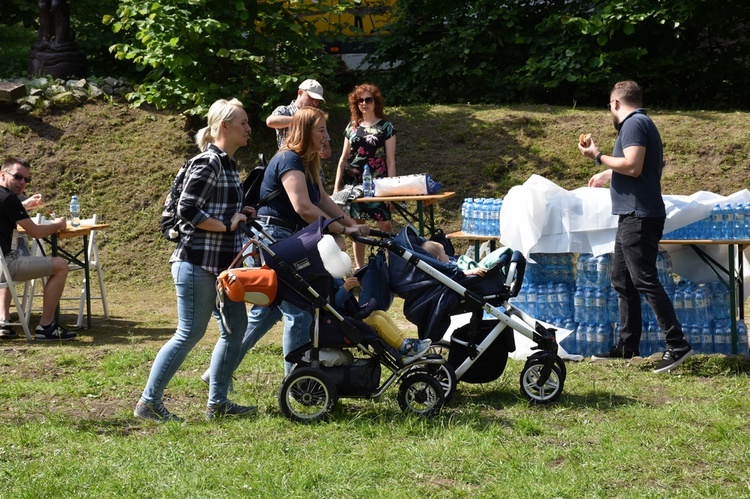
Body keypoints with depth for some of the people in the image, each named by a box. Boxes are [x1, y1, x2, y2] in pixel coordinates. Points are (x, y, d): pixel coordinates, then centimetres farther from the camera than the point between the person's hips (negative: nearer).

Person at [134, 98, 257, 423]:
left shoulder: (228, 164, 15)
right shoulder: (207, 163, -15)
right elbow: (187, 210, -20)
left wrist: (239, 214, 6)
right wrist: (228, 225, -17)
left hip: (221, 265, 10)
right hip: (198, 263, -10)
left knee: (235, 327, 10)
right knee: (190, 333, -6)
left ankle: (217, 402, 18)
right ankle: (149, 402, 2)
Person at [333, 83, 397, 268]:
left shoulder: (385, 127, 1)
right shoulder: (352, 127, 11)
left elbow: (390, 161, -1)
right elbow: (343, 159, 14)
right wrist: (336, 187, 8)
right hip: (353, 183, 4)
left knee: (385, 226, -9)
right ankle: (359, 269, 13)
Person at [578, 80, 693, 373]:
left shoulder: (634, 124, -12)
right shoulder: (640, 123, 20)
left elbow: (633, 167, -23)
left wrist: (598, 157, -12)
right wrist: (608, 175, 39)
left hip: (640, 216, -11)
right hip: (632, 216, 11)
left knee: (645, 280, -13)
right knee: (622, 281, 14)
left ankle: (677, 345, -14)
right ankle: (627, 346, 19)